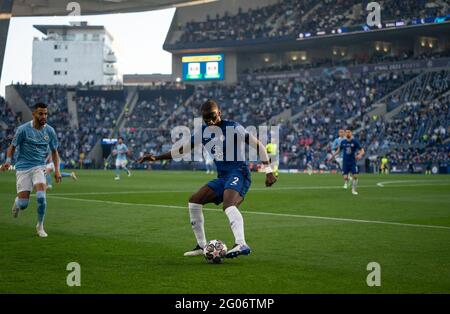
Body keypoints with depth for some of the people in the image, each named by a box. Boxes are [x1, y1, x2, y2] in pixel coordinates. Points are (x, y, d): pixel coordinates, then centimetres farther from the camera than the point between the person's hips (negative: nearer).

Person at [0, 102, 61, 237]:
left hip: (39, 167, 2)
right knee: (23, 204, -6)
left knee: (41, 196, -22)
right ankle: (17, 202, 35)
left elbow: (54, 151, 12)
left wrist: (57, 169, 1)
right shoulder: (23, 129, -8)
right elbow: (12, 147, 2)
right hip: (23, 167, -2)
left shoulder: (50, 131, 1)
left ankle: (40, 226, 0)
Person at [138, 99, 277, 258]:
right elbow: (182, 150, 20)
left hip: (238, 173, -8)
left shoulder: (232, 127, -9)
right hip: (222, 177, 8)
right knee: (194, 201, 2)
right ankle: (201, 246, 11)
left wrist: (269, 171, -11)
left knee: (228, 205, -33)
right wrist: (156, 158, 15)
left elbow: (258, 145, -8)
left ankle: (241, 245, -50)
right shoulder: (204, 132, 10)